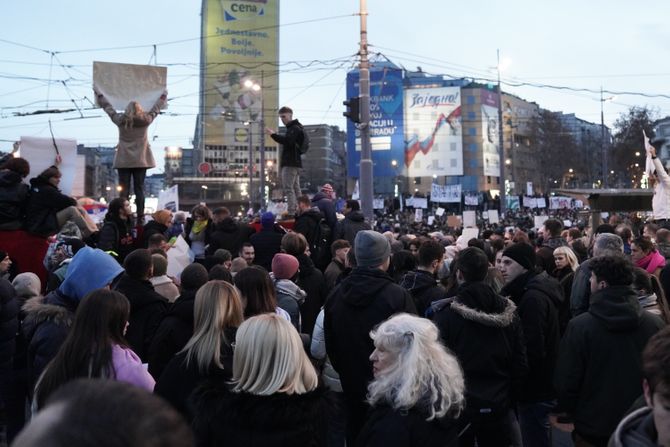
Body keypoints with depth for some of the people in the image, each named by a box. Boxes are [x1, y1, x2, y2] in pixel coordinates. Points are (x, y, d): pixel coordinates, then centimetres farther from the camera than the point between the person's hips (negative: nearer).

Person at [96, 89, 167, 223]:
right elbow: (156, 108, 14)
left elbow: (108, 107, 13)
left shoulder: (120, 120, -1)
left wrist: (99, 94, 29)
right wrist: (164, 96, 31)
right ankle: (140, 218, -1)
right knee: (139, 189, 2)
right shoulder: (146, 120, -2)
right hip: (141, 160, 0)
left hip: (124, 160, 0)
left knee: (124, 190, 1)